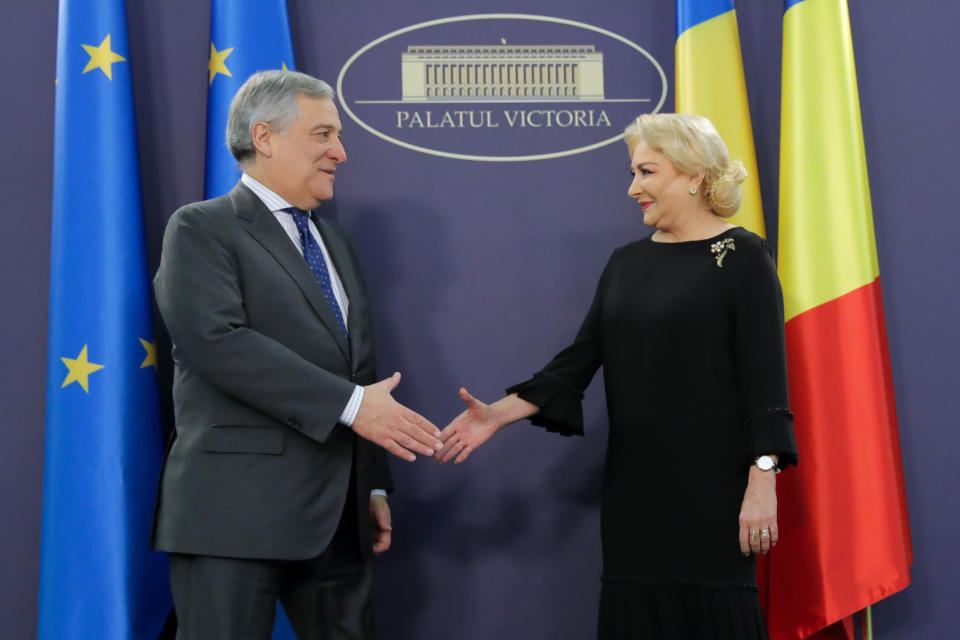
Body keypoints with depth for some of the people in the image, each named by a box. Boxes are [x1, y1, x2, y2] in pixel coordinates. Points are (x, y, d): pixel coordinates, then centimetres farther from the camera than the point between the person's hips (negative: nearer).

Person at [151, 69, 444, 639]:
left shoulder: (335, 242, 21)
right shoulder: (202, 230, -3)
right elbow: (218, 340, -18)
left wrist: (374, 486, 15)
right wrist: (350, 405, -19)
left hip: (338, 516, 7)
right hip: (237, 512, -7)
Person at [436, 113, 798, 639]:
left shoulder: (742, 256, -4)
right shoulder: (626, 263, 13)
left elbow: (765, 378, -10)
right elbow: (581, 357, 7)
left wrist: (761, 482, -16)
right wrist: (500, 414, -4)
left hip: (711, 490, -5)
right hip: (633, 489, 5)